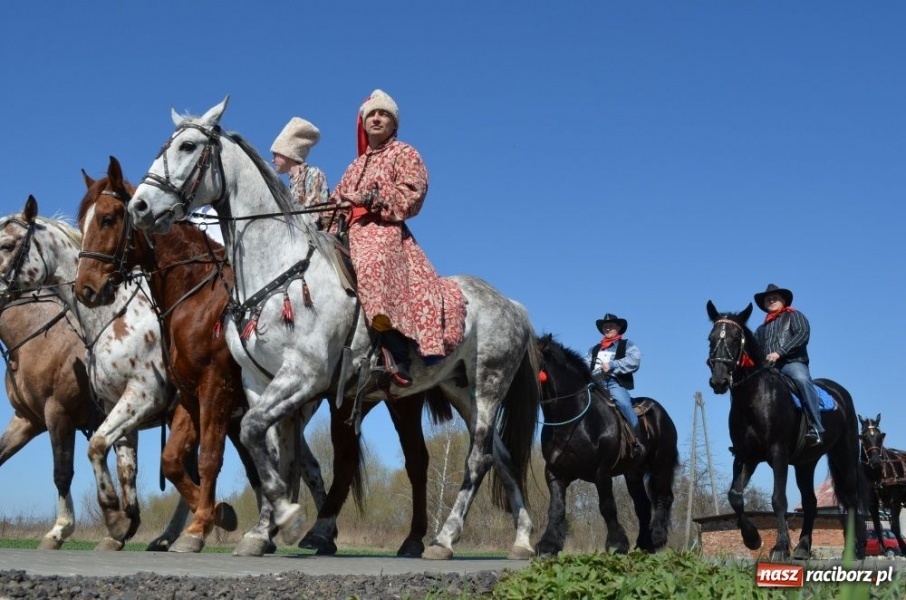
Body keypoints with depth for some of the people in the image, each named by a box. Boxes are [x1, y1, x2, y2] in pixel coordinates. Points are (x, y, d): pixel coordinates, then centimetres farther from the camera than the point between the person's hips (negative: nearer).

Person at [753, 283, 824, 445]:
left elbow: (802, 334, -4)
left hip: (792, 363, -6)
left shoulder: (794, 316, 15)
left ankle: (816, 427, -43)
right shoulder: (762, 329, 31)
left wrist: (780, 352, -15)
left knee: (802, 379, -37)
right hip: (769, 368, 6)